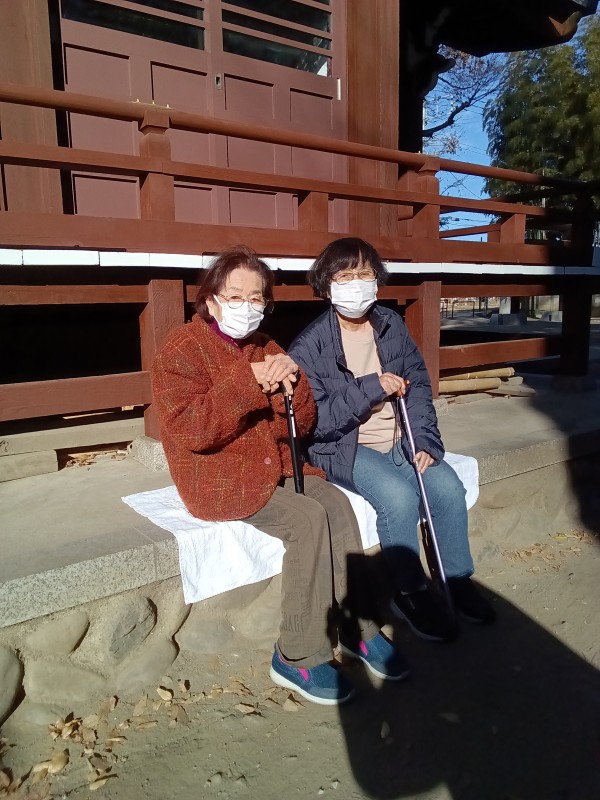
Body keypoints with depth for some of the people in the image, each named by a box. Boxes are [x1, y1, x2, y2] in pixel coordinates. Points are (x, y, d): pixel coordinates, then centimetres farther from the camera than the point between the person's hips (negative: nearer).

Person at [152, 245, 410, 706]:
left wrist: (289, 384, -14)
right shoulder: (181, 352, -7)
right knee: (310, 519, -25)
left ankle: (357, 626, -3)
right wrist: (249, 380, -28)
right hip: (218, 481, -6)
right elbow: (191, 431, -22)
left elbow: (300, 426, 7)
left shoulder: (265, 348, 12)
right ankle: (298, 659, -11)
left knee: (337, 503, -20)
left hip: (275, 465, 6)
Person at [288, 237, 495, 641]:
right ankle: (410, 593, -4)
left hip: (398, 440, 5)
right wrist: (371, 388, -22)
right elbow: (315, 420, -16)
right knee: (399, 495, -28)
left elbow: (418, 385, 3)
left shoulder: (392, 326, 4)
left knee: (449, 487, -17)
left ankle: (458, 579, 8)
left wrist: (425, 441, -11)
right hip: (343, 447, -4)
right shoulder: (309, 346, -10)